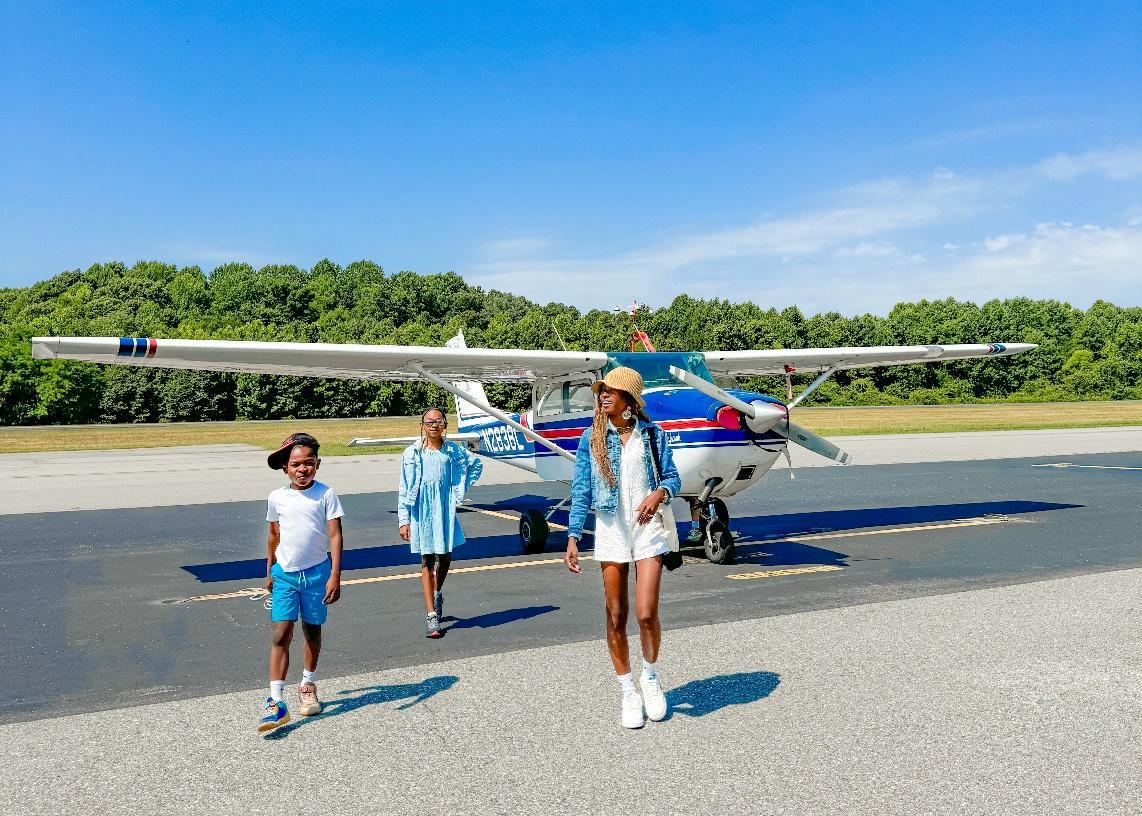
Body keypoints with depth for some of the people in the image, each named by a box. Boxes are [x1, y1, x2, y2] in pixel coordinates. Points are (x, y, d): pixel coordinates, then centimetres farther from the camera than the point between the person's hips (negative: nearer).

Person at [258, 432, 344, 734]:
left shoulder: (326, 495, -8)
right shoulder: (277, 498, 1)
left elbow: (335, 536, -9)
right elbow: (274, 536, 14)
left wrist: (334, 576, -14)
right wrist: (269, 572, 20)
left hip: (316, 573, -1)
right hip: (284, 573, 1)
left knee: (312, 631, 13)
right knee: (281, 635, -6)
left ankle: (308, 686, 34)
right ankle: (276, 702, -6)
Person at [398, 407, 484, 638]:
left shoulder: (453, 450, 1)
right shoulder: (413, 453, -4)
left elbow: (476, 465, 16)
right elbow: (405, 489, -3)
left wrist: (460, 491, 9)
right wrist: (403, 520, -7)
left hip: (445, 509, 2)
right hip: (422, 512, -2)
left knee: (445, 558, 12)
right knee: (427, 561, -1)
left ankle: (437, 593, 42)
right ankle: (431, 616, 2)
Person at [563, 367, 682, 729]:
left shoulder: (651, 434, 2)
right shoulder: (591, 438, 2)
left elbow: (672, 477, 6)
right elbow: (581, 491, 3)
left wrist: (659, 493, -17)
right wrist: (572, 538, -2)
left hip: (648, 527, -1)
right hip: (610, 531, 1)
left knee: (646, 613, -9)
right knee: (616, 616, 4)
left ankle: (651, 677, 21)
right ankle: (628, 693, 22)